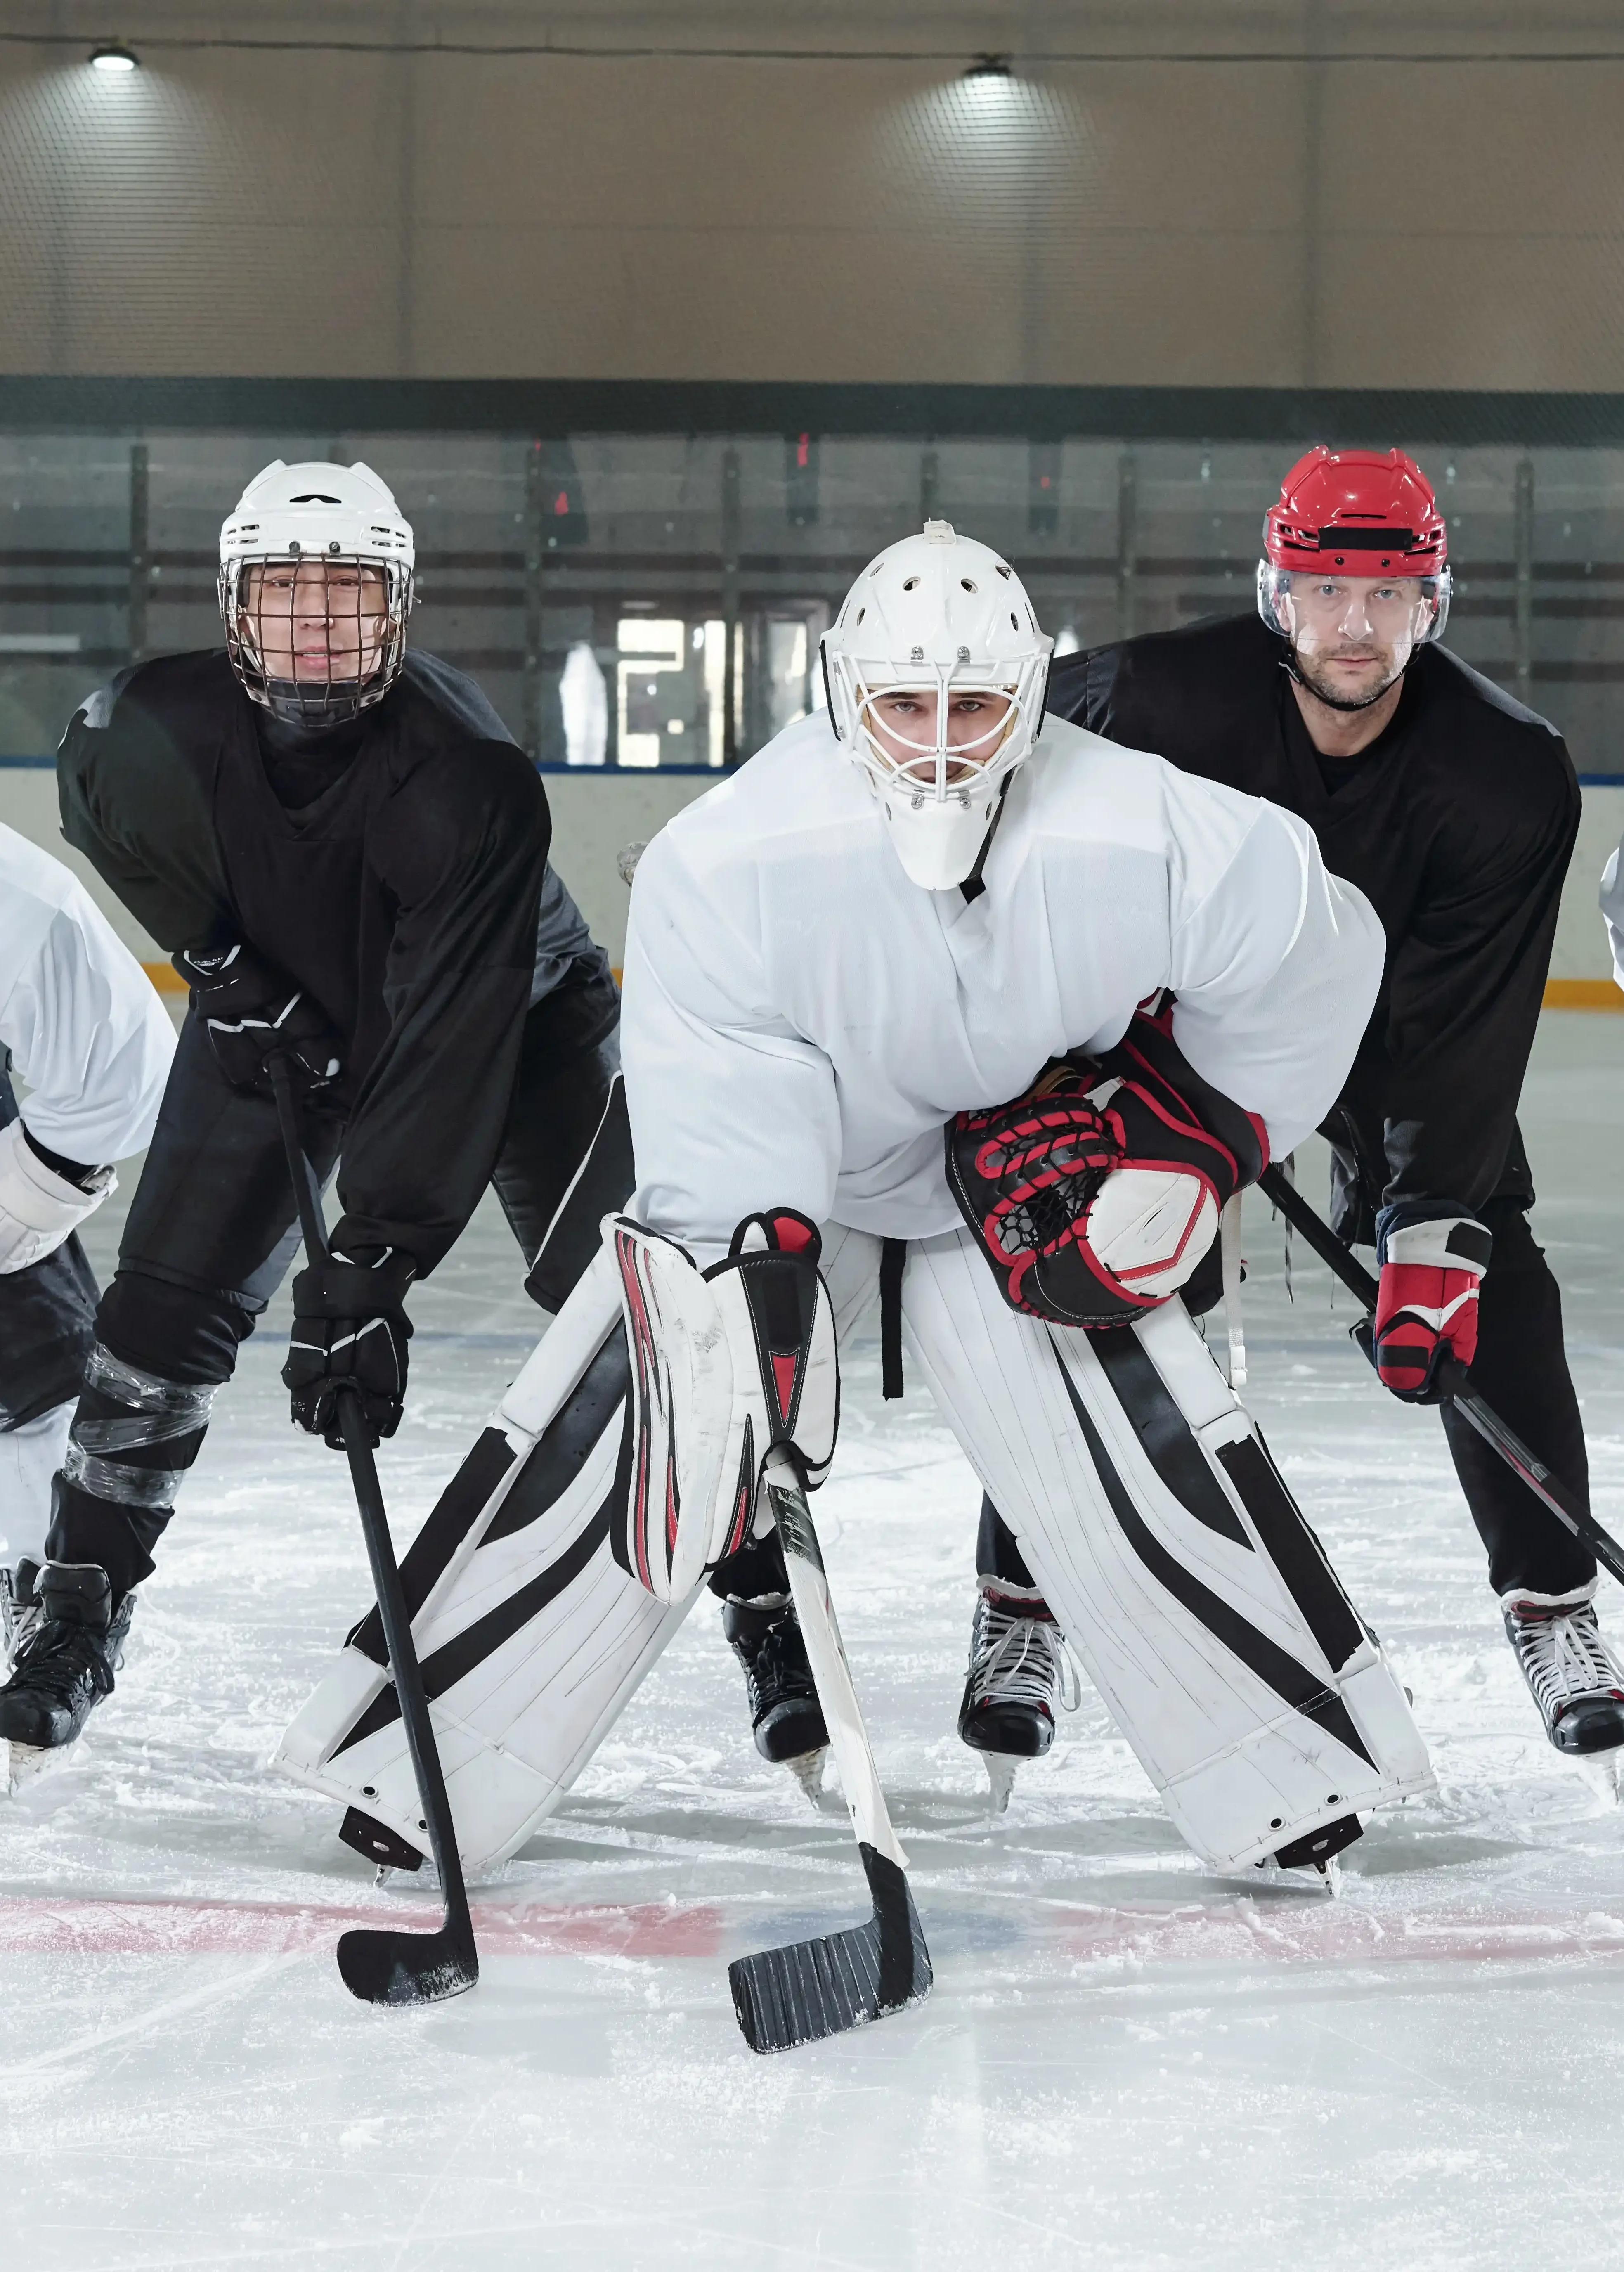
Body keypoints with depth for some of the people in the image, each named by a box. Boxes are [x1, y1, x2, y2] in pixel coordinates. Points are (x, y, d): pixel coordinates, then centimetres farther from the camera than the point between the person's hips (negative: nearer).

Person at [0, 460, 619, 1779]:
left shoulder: (470, 779, -40)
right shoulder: (159, 727, -28)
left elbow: (451, 1057, -43)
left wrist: (366, 1279, -45)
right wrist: (218, 959, -6)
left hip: (518, 1017, -3)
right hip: (284, 1011, 3)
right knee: (168, 1306, -5)